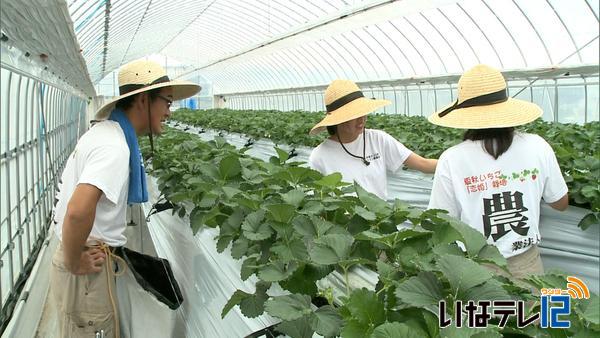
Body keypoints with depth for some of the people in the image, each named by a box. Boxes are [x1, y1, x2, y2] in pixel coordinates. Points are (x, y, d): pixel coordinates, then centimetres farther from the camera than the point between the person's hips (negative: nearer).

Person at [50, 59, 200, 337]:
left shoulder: (104, 132, 8)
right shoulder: (114, 146, -23)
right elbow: (78, 210, -38)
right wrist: (73, 263, -22)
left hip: (90, 255, 9)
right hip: (86, 272, -9)